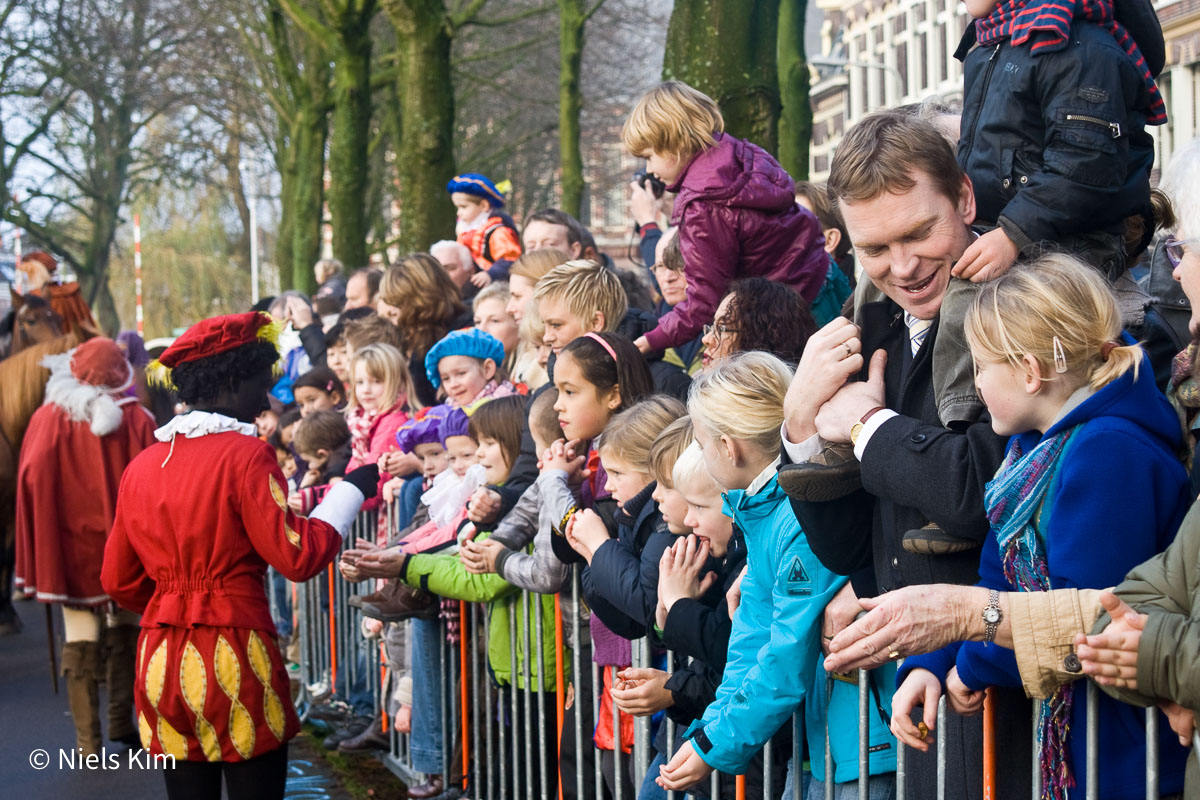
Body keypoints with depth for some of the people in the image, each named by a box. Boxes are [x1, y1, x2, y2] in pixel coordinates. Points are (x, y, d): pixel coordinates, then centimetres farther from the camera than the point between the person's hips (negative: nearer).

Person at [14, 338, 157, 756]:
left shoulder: (46, 420, -7)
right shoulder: (136, 420, -8)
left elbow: (30, 485, -6)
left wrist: (37, 561, 0)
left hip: (69, 546, 0)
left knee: (81, 642, 4)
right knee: (125, 632, 17)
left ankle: (87, 739, 4)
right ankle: (122, 721, 15)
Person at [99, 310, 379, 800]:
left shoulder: (141, 466, 8)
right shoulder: (245, 455, -10)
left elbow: (119, 582, 13)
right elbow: (297, 556, -15)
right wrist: (351, 491, -3)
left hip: (162, 659, 6)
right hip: (236, 657, -6)